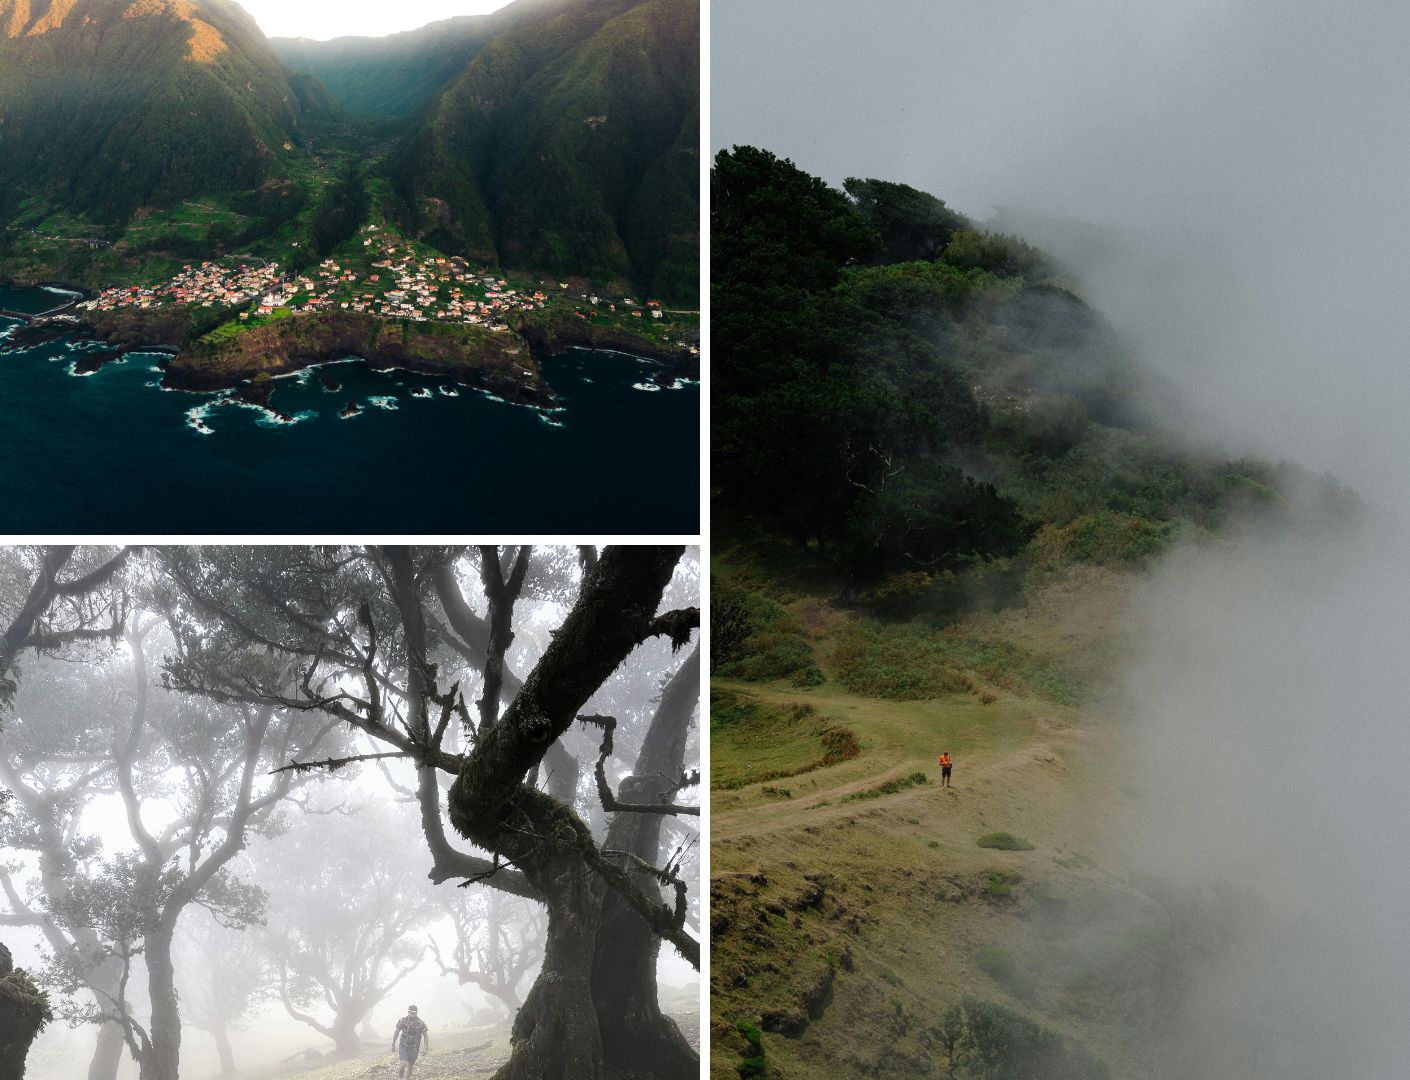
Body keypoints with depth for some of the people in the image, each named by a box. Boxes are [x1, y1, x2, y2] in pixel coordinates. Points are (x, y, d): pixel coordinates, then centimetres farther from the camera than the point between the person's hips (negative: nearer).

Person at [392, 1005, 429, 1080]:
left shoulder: (421, 1023, -11)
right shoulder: (402, 1020, -9)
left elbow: (425, 1035, -3)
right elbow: (397, 1032, 4)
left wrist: (426, 1047, -11)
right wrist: (393, 1044, 9)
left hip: (414, 1049, 1)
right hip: (403, 1047, -1)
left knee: (410, 1066, 9)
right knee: (402, 1064, -16)